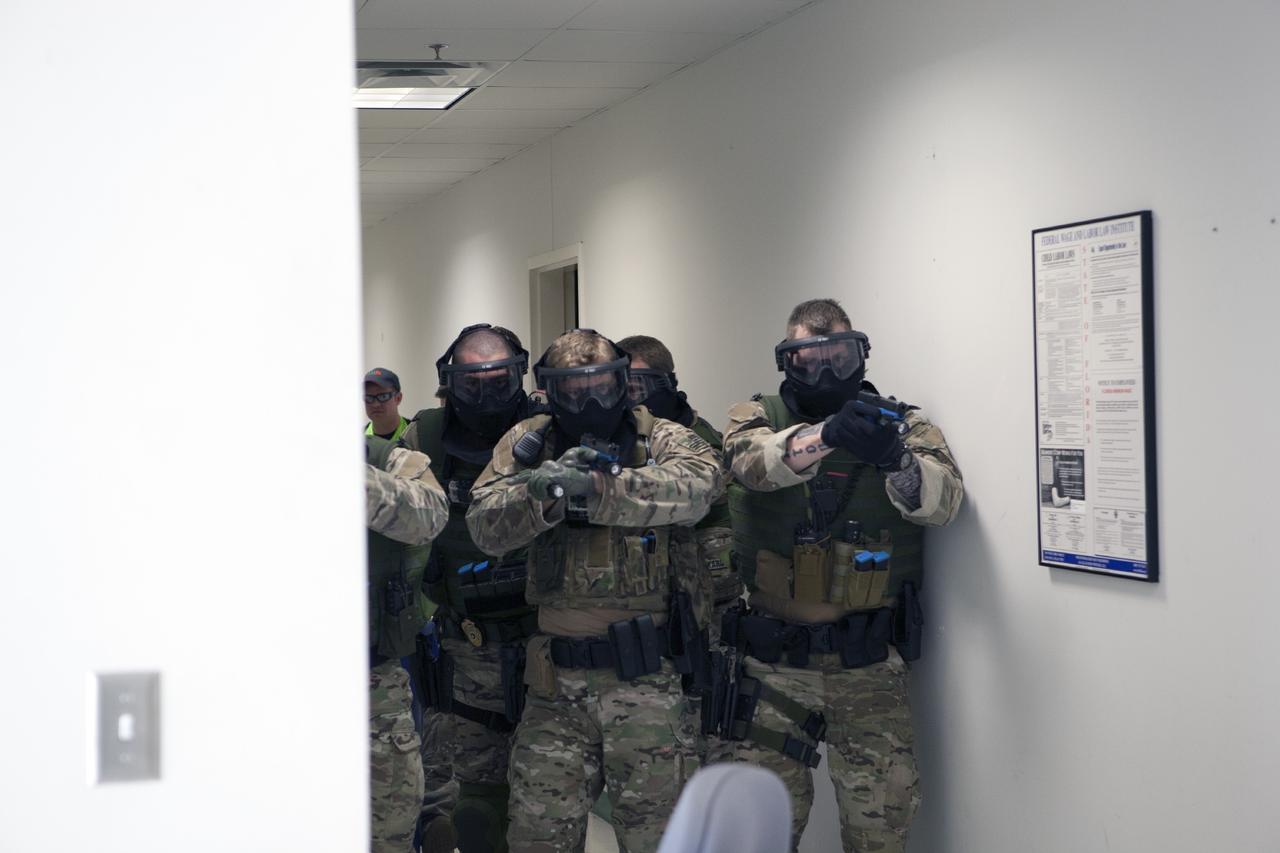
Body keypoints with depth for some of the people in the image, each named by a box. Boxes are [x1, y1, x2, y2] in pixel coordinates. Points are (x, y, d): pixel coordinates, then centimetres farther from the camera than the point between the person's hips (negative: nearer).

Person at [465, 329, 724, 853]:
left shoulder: (661, 440, 1)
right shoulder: (528, 445, 9)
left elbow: (697, 483, -22)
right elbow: (485, 525, -4)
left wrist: (595, 488, -32)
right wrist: (544, 492, -24)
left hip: (646, 682, -2)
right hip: (555, 689, 2)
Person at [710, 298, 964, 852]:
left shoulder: (901, 425, 4)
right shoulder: (757, 417, 4)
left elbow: (943, 498, -14)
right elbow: (754, 461, -20)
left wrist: (897, 459, -36)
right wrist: (826, 434, -40)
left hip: (869, 666, 0)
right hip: (772, 661, 0)